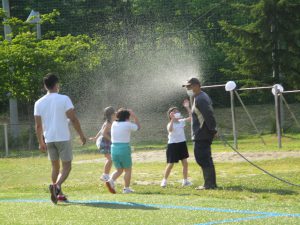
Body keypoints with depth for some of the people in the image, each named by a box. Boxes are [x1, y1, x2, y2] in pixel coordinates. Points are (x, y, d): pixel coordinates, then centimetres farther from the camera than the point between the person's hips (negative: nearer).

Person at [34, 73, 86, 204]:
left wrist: (41, 142, 13)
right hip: (63, 138, -4)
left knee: (55, 167, 16)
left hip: (49, 139, 4)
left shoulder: (39, 103, 5)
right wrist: (81, 134, -2)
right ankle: (57, 185, -25)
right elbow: (73, 119, -11)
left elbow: (38, 125, 5)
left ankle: (59, 194, 16)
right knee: (66, 166, 1)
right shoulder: (64, 99, -7)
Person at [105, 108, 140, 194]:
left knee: (119, 170, 16)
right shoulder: (127, 124, -7)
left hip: (114, 148, 5)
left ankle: (111, 181, -9)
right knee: (128, 170, 11)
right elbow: (138, 127, 10)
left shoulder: (114, 124, 8)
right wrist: (134, 116, 16)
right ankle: (126, 188, 10)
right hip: (124, 148, -5)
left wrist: (120, 112, 27)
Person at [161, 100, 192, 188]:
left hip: (182, 143, 5)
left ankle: (185, 180, 13)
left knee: (185, 162, 5)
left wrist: (187, 107, -13)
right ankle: (164, 180, 9)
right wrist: (172, 120, -42)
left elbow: (191, 117, -7)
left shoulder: (182, 121, 2)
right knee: (170, 164, -2)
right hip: (173, 144, -5)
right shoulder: (170, 124, -14)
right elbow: (170, 130, -37)